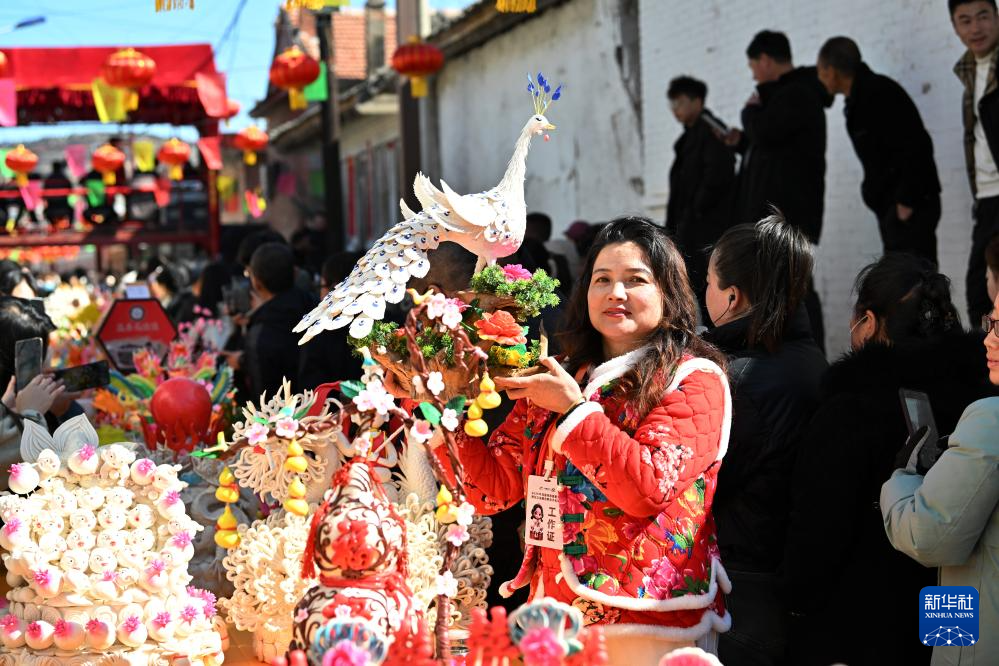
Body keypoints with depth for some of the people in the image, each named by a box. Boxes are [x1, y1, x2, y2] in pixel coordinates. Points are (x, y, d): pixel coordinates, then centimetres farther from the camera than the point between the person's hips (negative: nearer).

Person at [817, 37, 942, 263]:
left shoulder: (880, 93, -16)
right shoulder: (860, 98, 14)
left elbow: (916, 146, -22)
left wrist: (907, 202, -21)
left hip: (909, 208, -10)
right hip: (889, 207, 10)